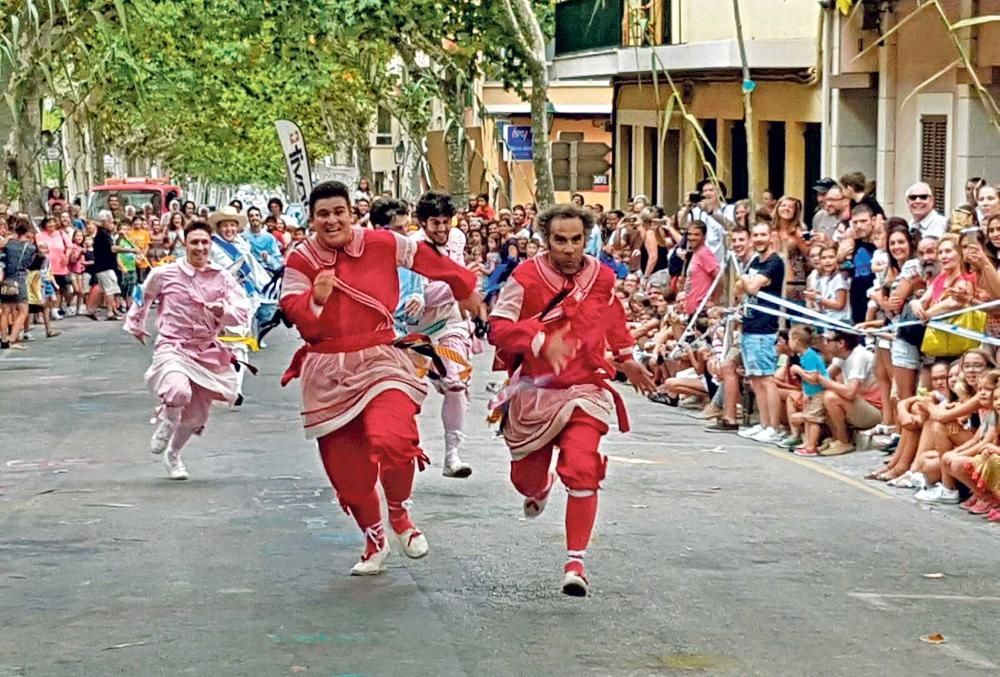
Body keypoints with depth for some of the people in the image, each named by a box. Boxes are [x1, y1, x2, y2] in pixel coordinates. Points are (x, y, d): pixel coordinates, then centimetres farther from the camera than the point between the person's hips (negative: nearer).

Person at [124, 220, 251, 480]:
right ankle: (165, 420, 3)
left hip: (207, 352, 3)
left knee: (196, 416, 12)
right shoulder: (164, 274, -5)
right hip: (172, 348, -3)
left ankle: (173, 454, 42)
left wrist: (223, 311, -28)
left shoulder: (222, 278, -2)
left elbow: (243, 313, -8)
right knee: (179, 392, -33)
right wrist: (135, 324, 28)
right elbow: (143, 296, 16)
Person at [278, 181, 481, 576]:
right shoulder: (300, 261, 0)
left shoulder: (381, 244, -3)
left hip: (378, 361, -2)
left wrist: (464, 289, 26)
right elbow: (298, 319, -6)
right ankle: (374, 541, 31)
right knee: (346, 469, 5)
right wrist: (316, 298, -27)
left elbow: (425, 258, 12)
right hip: (327, 373, 2)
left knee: (392, 441, -27)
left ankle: (400, 514, 4)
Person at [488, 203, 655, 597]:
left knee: (582, 471, -20)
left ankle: (575, 562, -11)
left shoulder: (602, 278, 0)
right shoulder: (526, 278, -13)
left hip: (585, 390, 0)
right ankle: (539, 489, 57)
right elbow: (498, 328, -20)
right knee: (526, 478, 15)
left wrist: (626, 359, 25)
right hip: (534, 391, 0)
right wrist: (541, 342, -34)